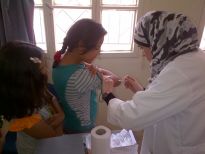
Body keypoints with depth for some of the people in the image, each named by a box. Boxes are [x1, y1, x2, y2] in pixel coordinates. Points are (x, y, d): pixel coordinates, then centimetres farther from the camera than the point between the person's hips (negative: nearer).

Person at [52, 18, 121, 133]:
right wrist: (98, 70, -7)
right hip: (81, 130, -8)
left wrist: (96, 70, -23)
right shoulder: (80, 76, -38)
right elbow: (116, 80, -23)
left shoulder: (61, 59, -12)